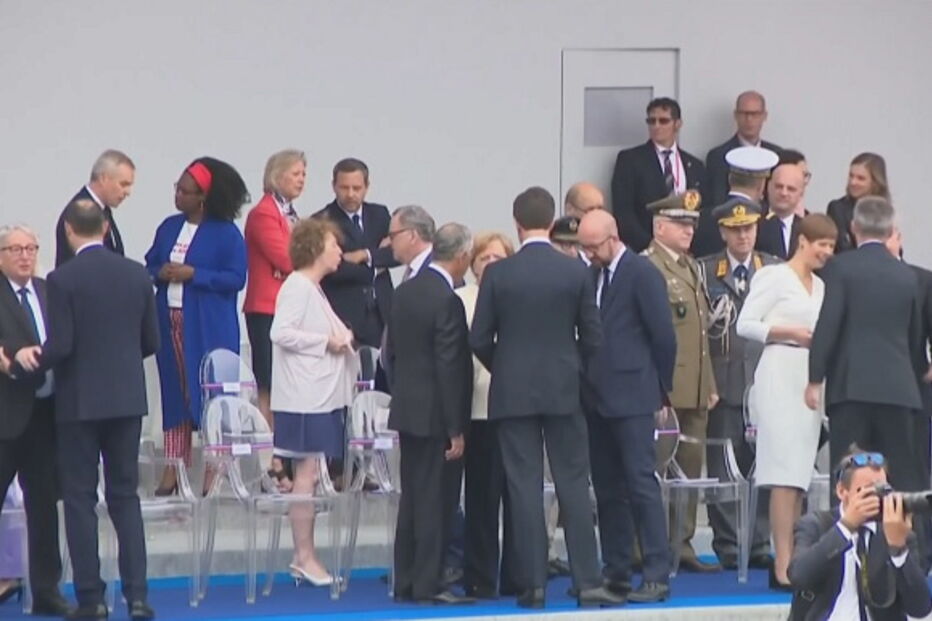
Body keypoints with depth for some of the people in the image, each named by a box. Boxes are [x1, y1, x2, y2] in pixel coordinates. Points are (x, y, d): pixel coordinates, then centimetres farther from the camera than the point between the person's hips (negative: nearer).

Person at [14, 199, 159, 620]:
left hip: (79, 401, -4)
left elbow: (60, 346, -15)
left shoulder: (62, 279, -12)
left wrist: (25, 362, 3)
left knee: (80, 499, 3)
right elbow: (151, 341, 7)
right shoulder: (137, 274, 3)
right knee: (125, 496, 9)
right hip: (127, 398, 4)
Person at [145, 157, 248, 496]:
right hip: (170, 320, 5)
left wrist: (193, 274, -17)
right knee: (174, 393, 6)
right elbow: (150, 266, 17)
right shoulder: (169, 227, 12)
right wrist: (160, 273, -6)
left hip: (209, 327, -5)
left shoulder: (226, 233, -6)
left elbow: (236, 278, -10)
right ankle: (173, 470, 9)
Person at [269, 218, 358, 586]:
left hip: (322, 393, 10)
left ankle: (304, 558, 13)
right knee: (306, 473, -7)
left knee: (310, 474, 10)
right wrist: (326, 342, -16)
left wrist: (341, 338, 9)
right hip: (304, 395, -10)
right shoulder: (297, 286, -12)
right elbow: (281, 332, -22)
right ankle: (304, 558, -3)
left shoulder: (313, 289, 18)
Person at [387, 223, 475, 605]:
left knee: (412, 499, 13)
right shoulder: (447, 301, -18)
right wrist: (456, 430, -17)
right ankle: (427, 584, -1)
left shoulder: (405, 292, 8)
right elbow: (450, 368, -19)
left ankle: (405, 583, 16)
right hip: (435, 415, -9)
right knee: (436, 502, -3)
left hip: (407, 410, 9)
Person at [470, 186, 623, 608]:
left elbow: (479, 339, -3)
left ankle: (532, 584, 2)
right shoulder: (576, 272, -3)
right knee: (573, 485, 4)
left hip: (512, 393, 0)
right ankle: (587, 581, 1)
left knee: (524, 488, 1)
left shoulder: (497, 273, -6)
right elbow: (592, 337, 0)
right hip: (563, 391, 0)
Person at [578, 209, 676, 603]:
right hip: (597, 396, 7)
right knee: (607, 488, 9)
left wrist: (659, 386, -1)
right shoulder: (591, 275, 13)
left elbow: (663, 334, -8)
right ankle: (615, 571, 15)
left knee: (641, 483, -9)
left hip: (630, 396, -7)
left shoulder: (642, 274, -8)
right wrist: (587, 384, 11)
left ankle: (657, 576, -8)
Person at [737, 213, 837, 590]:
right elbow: (745, 325, -9)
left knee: (800, 474, 6)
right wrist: (791, 333, -13)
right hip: (779, 378, -7)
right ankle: (783, 566, -14)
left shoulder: (820, 286, 17)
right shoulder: (774, 277, -4)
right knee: (785, 473, -12)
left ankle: (791, 562, 8)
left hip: (811, 382, 7)